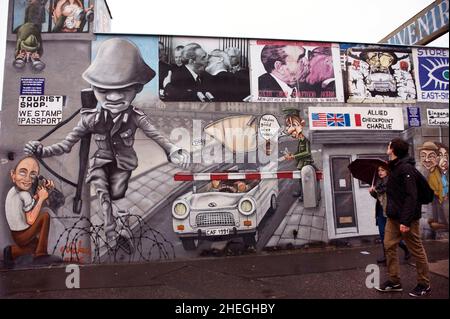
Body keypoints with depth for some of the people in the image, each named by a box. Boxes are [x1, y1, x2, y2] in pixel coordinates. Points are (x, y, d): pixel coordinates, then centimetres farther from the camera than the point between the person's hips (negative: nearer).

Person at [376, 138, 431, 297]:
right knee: (389, 246, 7)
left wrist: (405, 221, -24)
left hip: (406, 217, -9)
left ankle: (424, 284, 20)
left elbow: (411, 196, -22)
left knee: (416, 250, 6)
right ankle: (394, 281, 17)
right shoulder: (395, 168, 12)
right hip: (393, 217, 9)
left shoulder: (406, 168, -16)